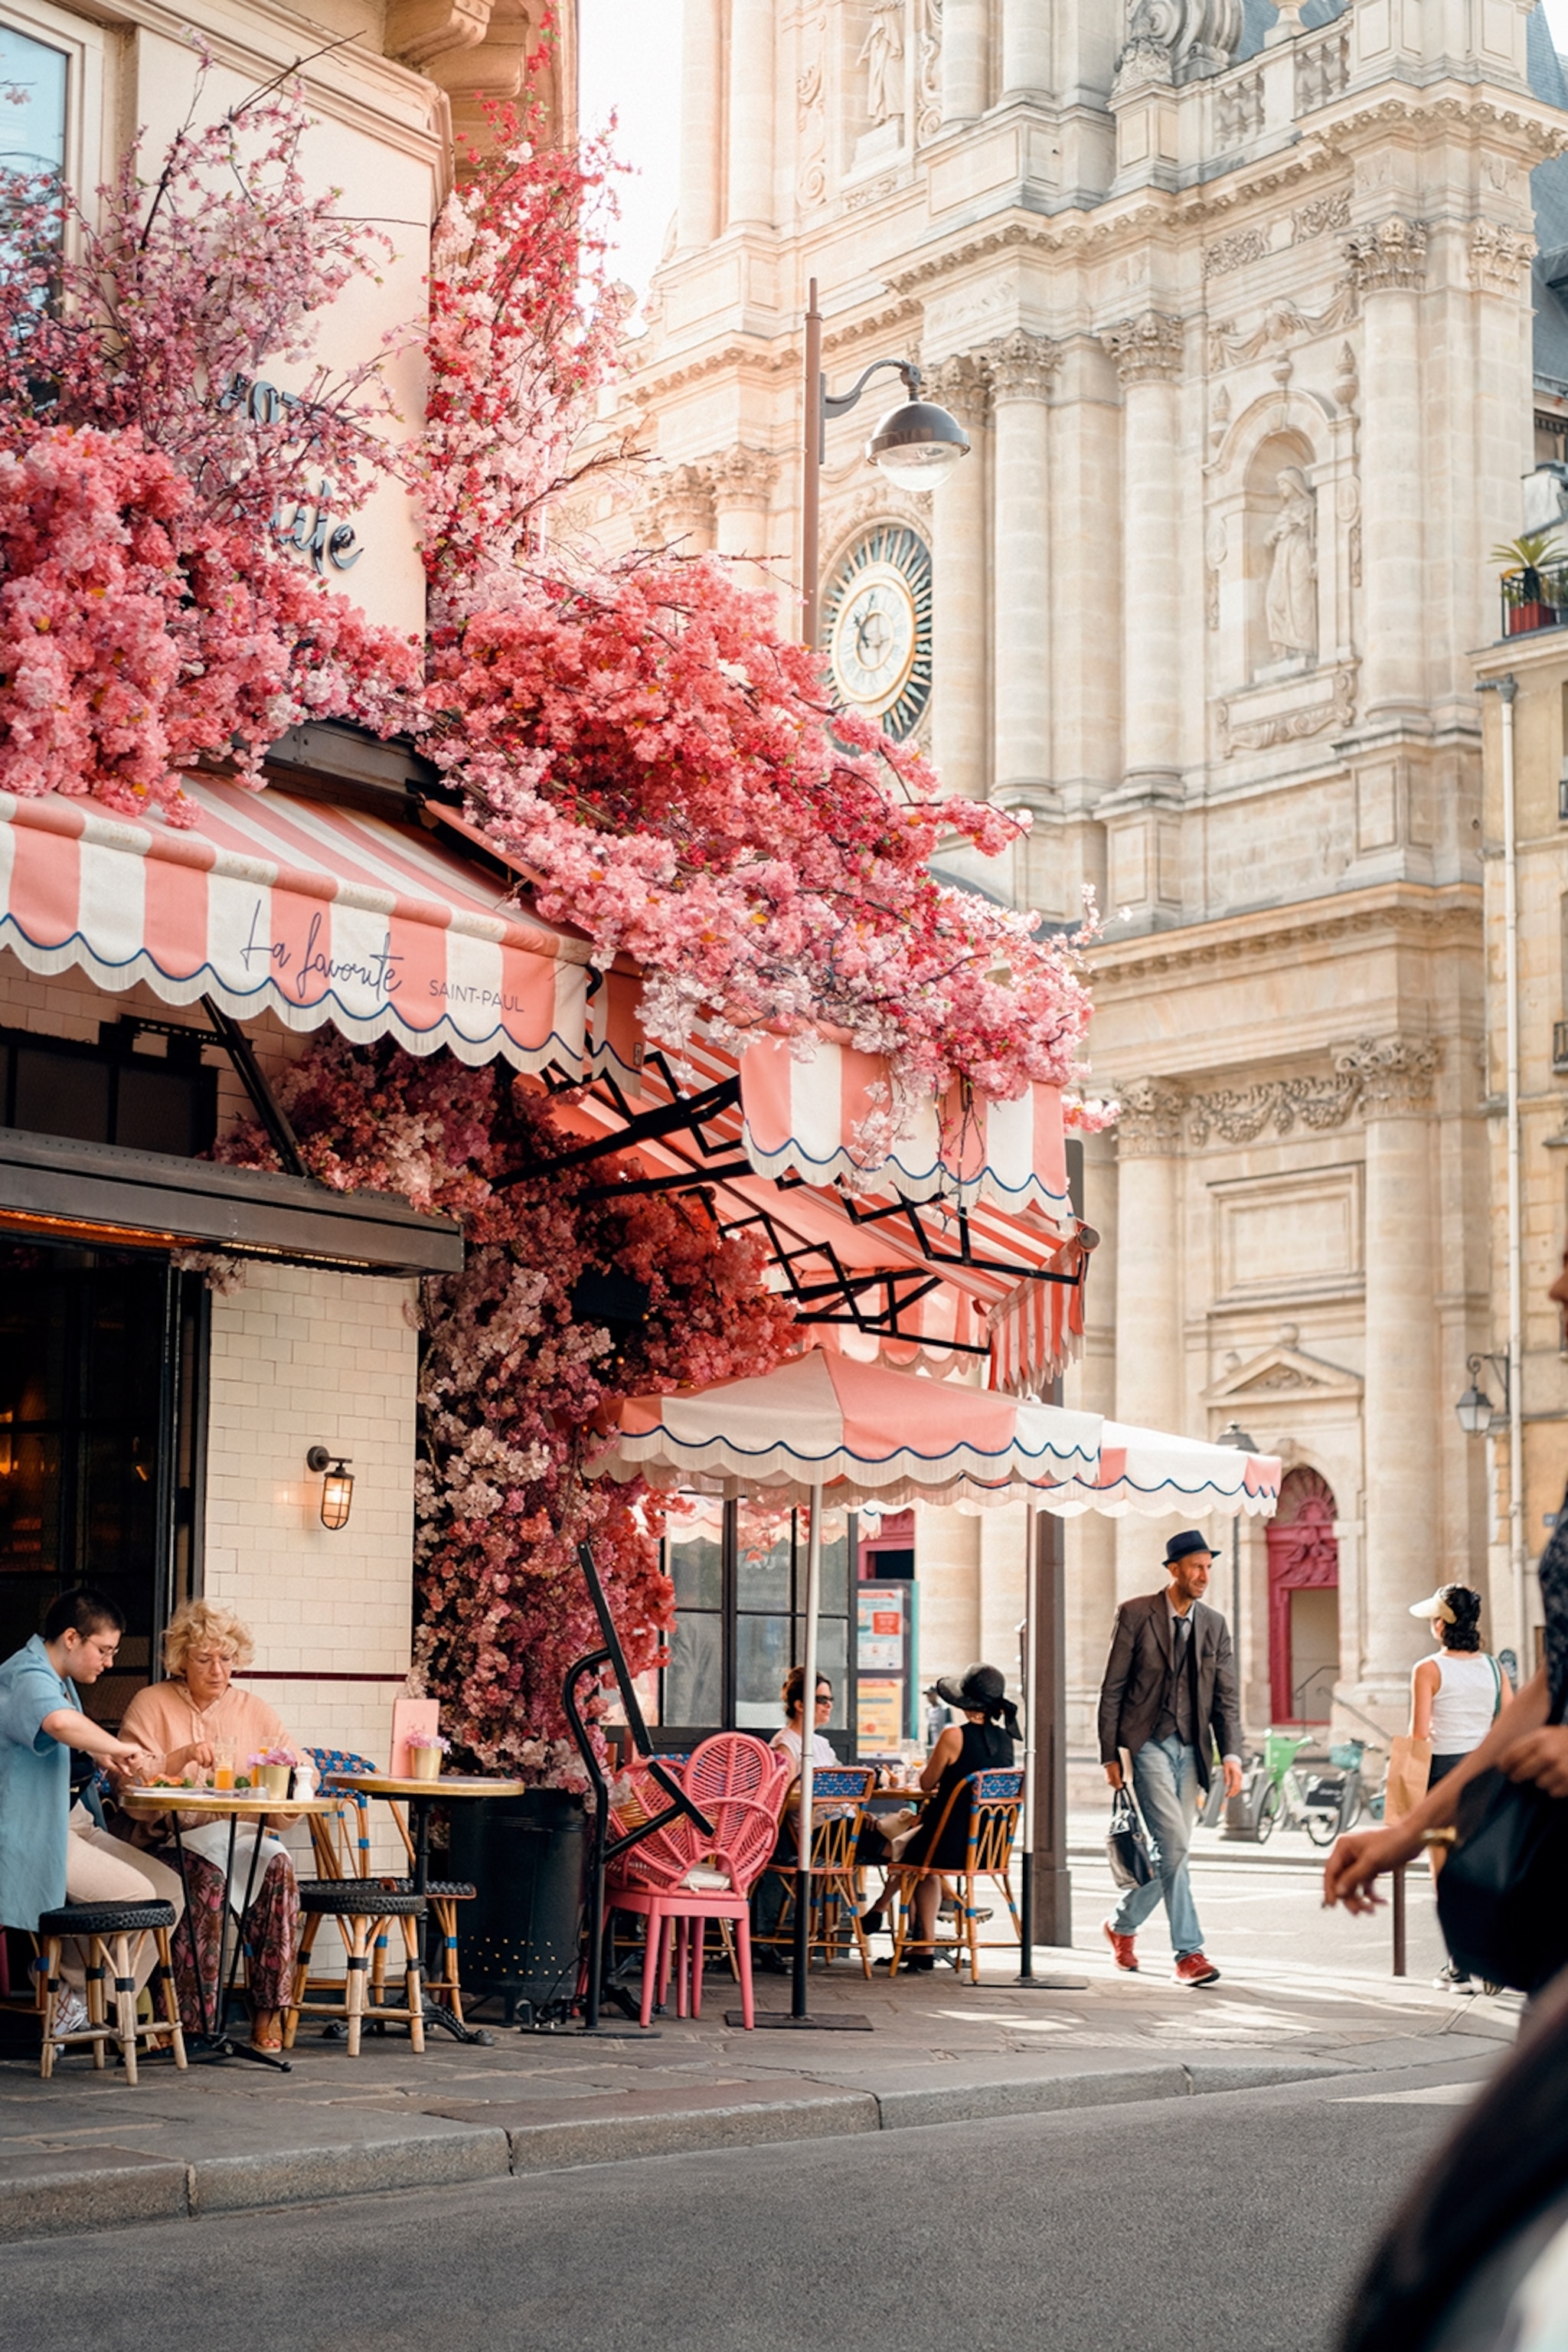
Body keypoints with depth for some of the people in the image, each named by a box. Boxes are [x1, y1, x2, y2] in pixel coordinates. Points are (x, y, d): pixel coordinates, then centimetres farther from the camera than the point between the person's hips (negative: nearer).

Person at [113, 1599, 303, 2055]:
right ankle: (189, 2019, -27)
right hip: (170, 1839, -3)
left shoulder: (252, 1709, 15)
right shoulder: (152, 1704, 5)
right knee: (208, 1877, -34)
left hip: (240, 1836, 3)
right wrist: (183, 1756, -20)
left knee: (277, 1866, -28)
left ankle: (269, 2012, -23)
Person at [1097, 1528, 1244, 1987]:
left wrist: (1231, 1753, -5)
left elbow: (1226, 1696, 9)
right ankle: (1189, 1952, -13)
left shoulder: (1214, 1624, 10)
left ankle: (1122, 1924, 30)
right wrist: (1110, 1755, -5)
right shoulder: (1135, 1614, -2)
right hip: (1148, 1743, -5)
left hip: (1190, 1749, 5)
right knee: (1173, 1842, -16)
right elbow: (1112, 1689, -1)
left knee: (1173, 1850, 7)